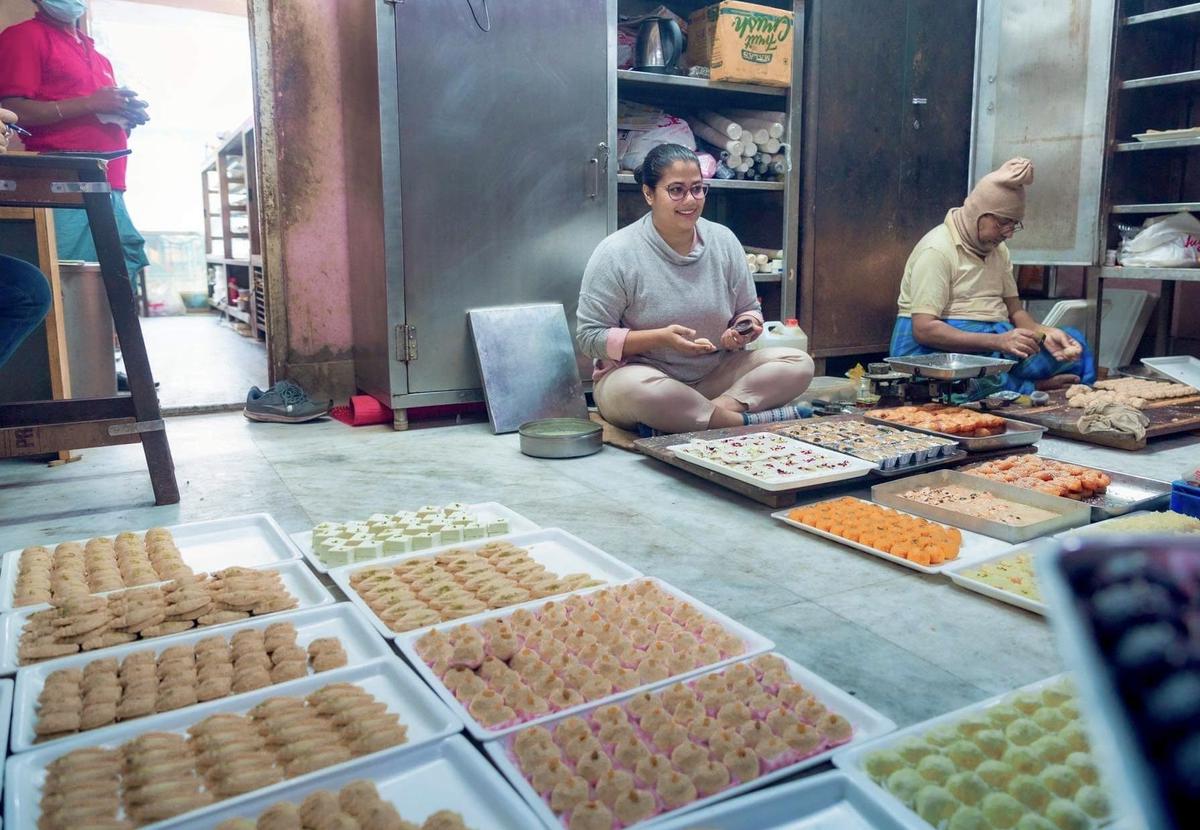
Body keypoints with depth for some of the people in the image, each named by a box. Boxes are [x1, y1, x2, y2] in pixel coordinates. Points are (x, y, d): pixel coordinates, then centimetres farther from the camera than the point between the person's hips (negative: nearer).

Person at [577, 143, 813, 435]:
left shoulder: (724, 240, 4)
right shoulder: (615, 254, -10)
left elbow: (749, 310, 14)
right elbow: (590, 337, -11)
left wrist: (744, 331, -11)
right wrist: (661, 337, -24)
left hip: (716, 374, 5)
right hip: (638, 370, -4)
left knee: (799, 364, -13)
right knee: (635, 389, -41)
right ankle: (750, 421, -24)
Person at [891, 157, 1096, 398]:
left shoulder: (998, 250, 14)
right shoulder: (937, 250, -13)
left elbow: (1014, 310, 14)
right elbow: (923, 328, -21)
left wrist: (1044, 333, -9)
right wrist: (998, 341, -28)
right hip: (940, 347, -8)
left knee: (1074, 346, -6)